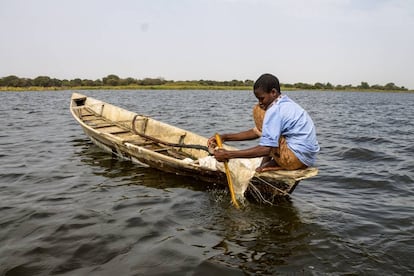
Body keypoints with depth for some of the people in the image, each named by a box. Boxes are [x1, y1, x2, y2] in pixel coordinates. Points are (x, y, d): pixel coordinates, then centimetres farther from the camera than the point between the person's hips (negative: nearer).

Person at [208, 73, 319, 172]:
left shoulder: (275, 110, -15)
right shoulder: (287, 104, 15)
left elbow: (265, 149, -23)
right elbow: (256, 132, 16)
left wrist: (228, 154, -21)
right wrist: (225, 137, 10)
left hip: (296, 158, -10)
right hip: (308, 159, 10)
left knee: (258, 111, -5)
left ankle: (266, 163, -4)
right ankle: (274, 162, 10)